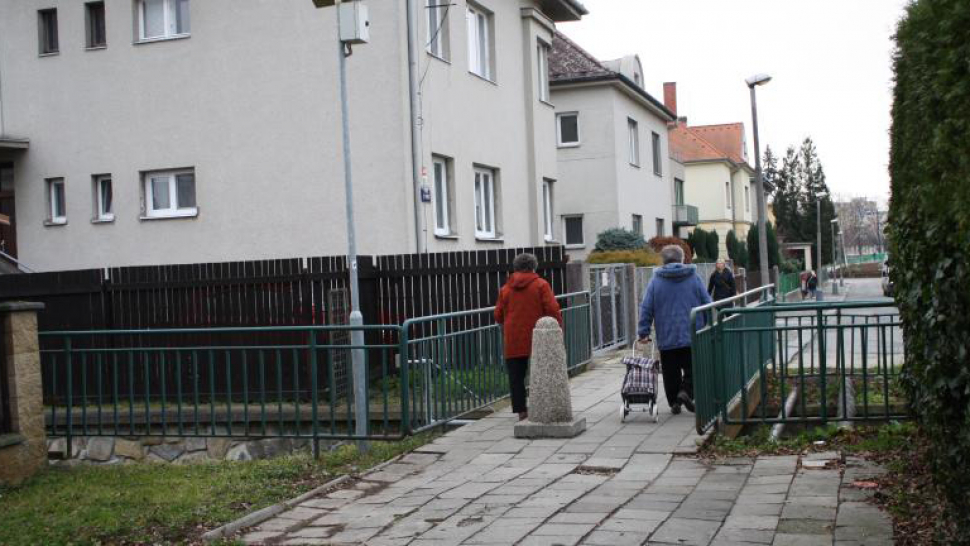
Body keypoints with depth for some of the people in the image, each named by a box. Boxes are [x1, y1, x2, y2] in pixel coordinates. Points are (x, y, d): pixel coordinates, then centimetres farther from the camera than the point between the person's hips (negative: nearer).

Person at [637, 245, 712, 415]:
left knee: (671, 373, 10)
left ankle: (674, 402, 11)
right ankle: (686, 391, -13)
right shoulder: (694, 278, 2)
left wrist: (643, 332, 5)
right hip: (692, 336, -1)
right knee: (692, 369, 9)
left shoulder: (655, 281, 1)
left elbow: (646, 309, 0)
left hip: (667, 339, 1)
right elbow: (708, 305, 4)